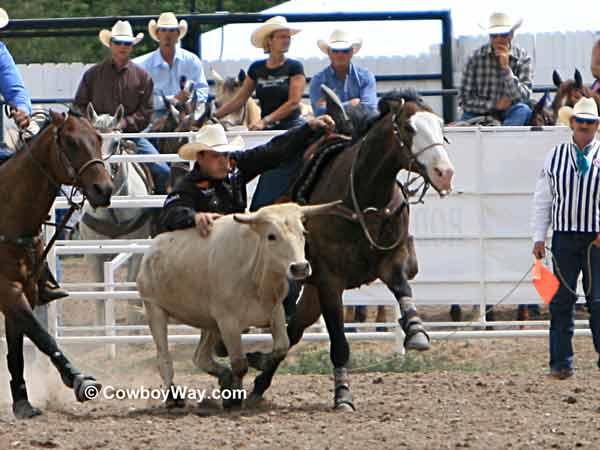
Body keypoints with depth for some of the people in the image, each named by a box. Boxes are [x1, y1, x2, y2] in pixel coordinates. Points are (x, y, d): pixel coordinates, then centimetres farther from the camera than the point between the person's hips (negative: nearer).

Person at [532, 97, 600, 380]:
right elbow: (543, 199, 10)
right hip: (564, 237, 2)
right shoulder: (555, 157, 8)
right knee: (561, 300, 1)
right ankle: (561, 364, 5)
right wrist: (539, 237, 4)